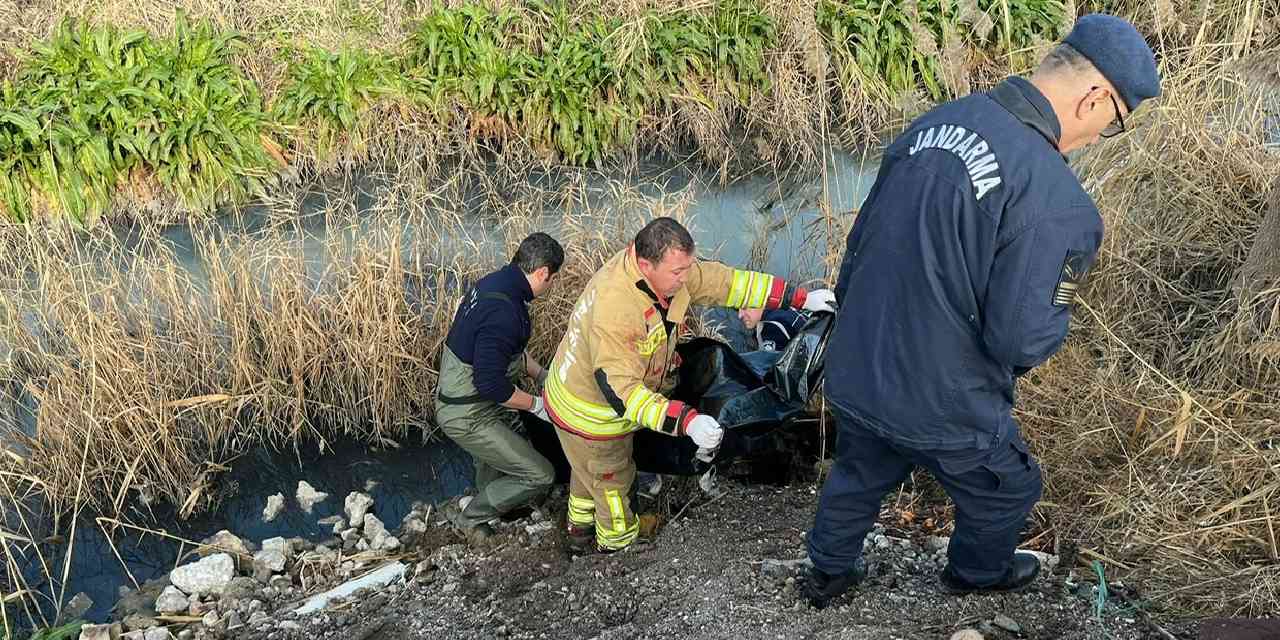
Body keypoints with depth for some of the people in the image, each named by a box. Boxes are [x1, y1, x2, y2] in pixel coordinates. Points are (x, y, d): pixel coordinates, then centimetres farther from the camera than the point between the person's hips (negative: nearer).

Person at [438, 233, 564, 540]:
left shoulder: (493, 283, 0)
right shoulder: (503, 313, -31)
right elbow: (492, 385, -30)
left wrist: (540, 373, 20)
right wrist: (536, 404, -16)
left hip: (454, 396, 10)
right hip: (467, 418, -10)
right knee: (539, 475, -4)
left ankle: (487, 499, 54)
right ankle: (468, 513, 14)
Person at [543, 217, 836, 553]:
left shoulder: (669, 266, -18)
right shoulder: (613, 310, -43)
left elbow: (728, 281, -10)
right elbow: (620, 390, -44)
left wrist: (801, 298, -10)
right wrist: (686, 421, -51)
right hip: (591, 417, -8)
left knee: (588, 472, 32)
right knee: (613, 481, 18)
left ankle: (580, 530, 57)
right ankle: (618, 545, 44)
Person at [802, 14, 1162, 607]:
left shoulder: (935, 122, -4)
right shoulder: (1054, 200, -27)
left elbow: (862, 242, 6)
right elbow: (1020, 341, -23)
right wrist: (1057, 315, 0)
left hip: (853, 374, 6)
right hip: (940, 407, -5)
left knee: (858, 475, 32)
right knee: (1006, 491, 26)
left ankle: (827, 572, 53)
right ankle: (977, 572, 53)